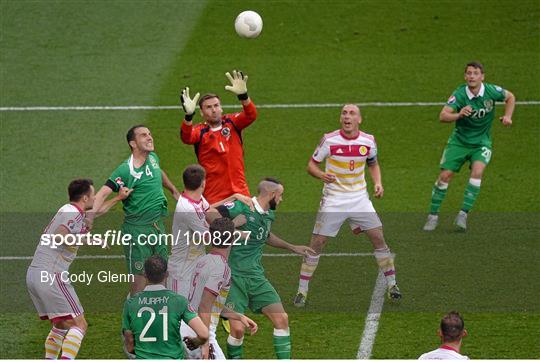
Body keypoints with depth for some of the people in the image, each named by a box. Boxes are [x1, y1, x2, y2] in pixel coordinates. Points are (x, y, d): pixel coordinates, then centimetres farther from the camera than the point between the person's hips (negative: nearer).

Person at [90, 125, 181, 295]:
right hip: (137, 229, -7)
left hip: (158, 225, 7)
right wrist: (90, 215, -40)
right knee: (139, 277, -6)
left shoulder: (152, 157, 5)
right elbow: (103, 192, -26)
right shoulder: (125, 170, -17)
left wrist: (174, 191, 41)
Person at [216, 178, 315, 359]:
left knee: (281, 318, -5)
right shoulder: (241, 208, -14)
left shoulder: (269, 215, 12)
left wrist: (292, 247, 36)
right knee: (238, 328, -13)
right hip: (234, 276, -7)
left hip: (256, 276, 7)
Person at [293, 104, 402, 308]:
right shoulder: (329, 140, -9)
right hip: (333, 200, -2)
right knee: (317, 243, -6)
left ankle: (391, 285, 12)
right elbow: (311, 164, -2)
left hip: (359, 198, 2)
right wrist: (321, 175, -23)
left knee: (378, 238, -3)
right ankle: (302, 290, 5)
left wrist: (378, 183, 1)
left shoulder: (368, 141, -1)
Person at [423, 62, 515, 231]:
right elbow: (443, 116, -29)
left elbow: (510, 97, 9)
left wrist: (507, 116, -6)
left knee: (477, 171, -25)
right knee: (445, 176, -7)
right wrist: (458, 115, -48)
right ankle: (433, 215, 10)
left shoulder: (491, 91, -13)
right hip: (459, 141, 0)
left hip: (481, 142, 0)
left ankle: (463, 214, -19)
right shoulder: (459, 94, -19)